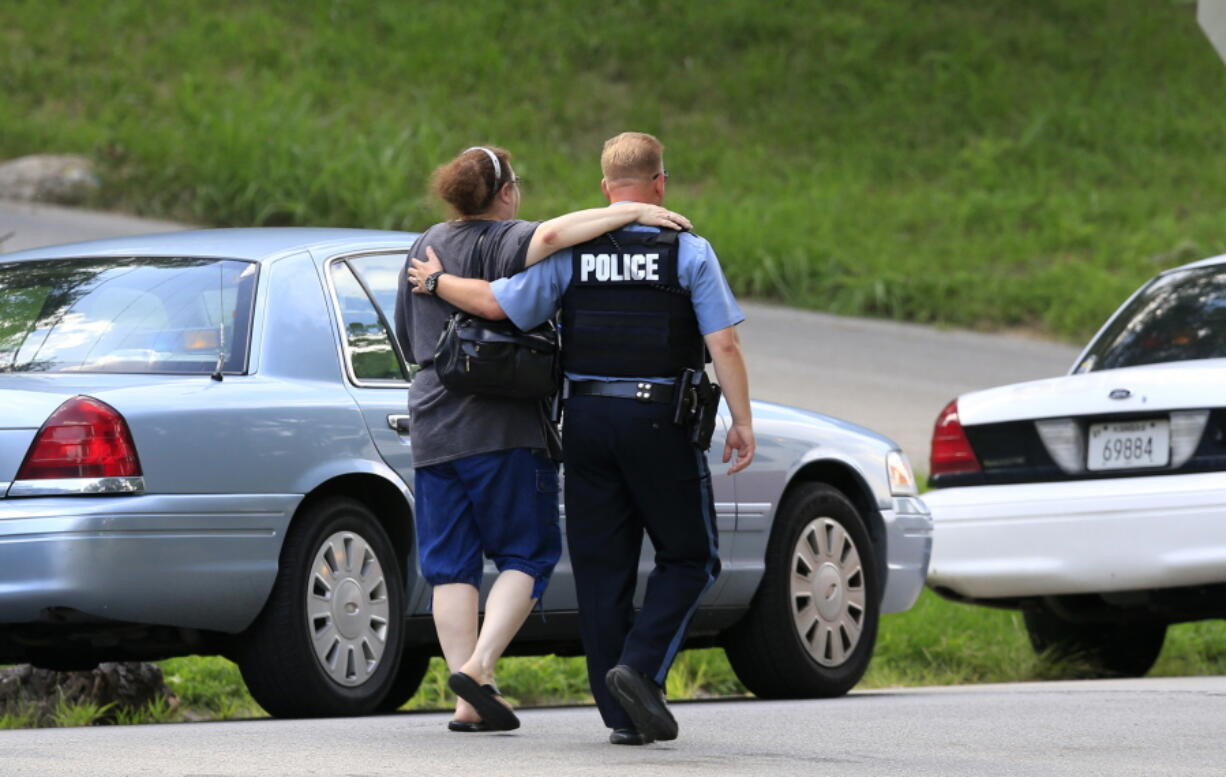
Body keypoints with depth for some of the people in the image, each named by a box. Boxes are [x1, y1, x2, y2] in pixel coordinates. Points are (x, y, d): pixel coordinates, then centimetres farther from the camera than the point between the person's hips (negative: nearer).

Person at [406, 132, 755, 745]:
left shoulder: (571, 251, 0)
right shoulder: (688, 251, -4)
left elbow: (499, 303, -7)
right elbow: (723, 344, -9)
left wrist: (437, 282, 10)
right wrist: (742, 421, -4)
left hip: (586, 419, 3)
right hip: (659, 420, -3)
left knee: (601, 567, 7)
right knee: (688, 558, 9)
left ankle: (621, 713, 5)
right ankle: (639, 667, -13)